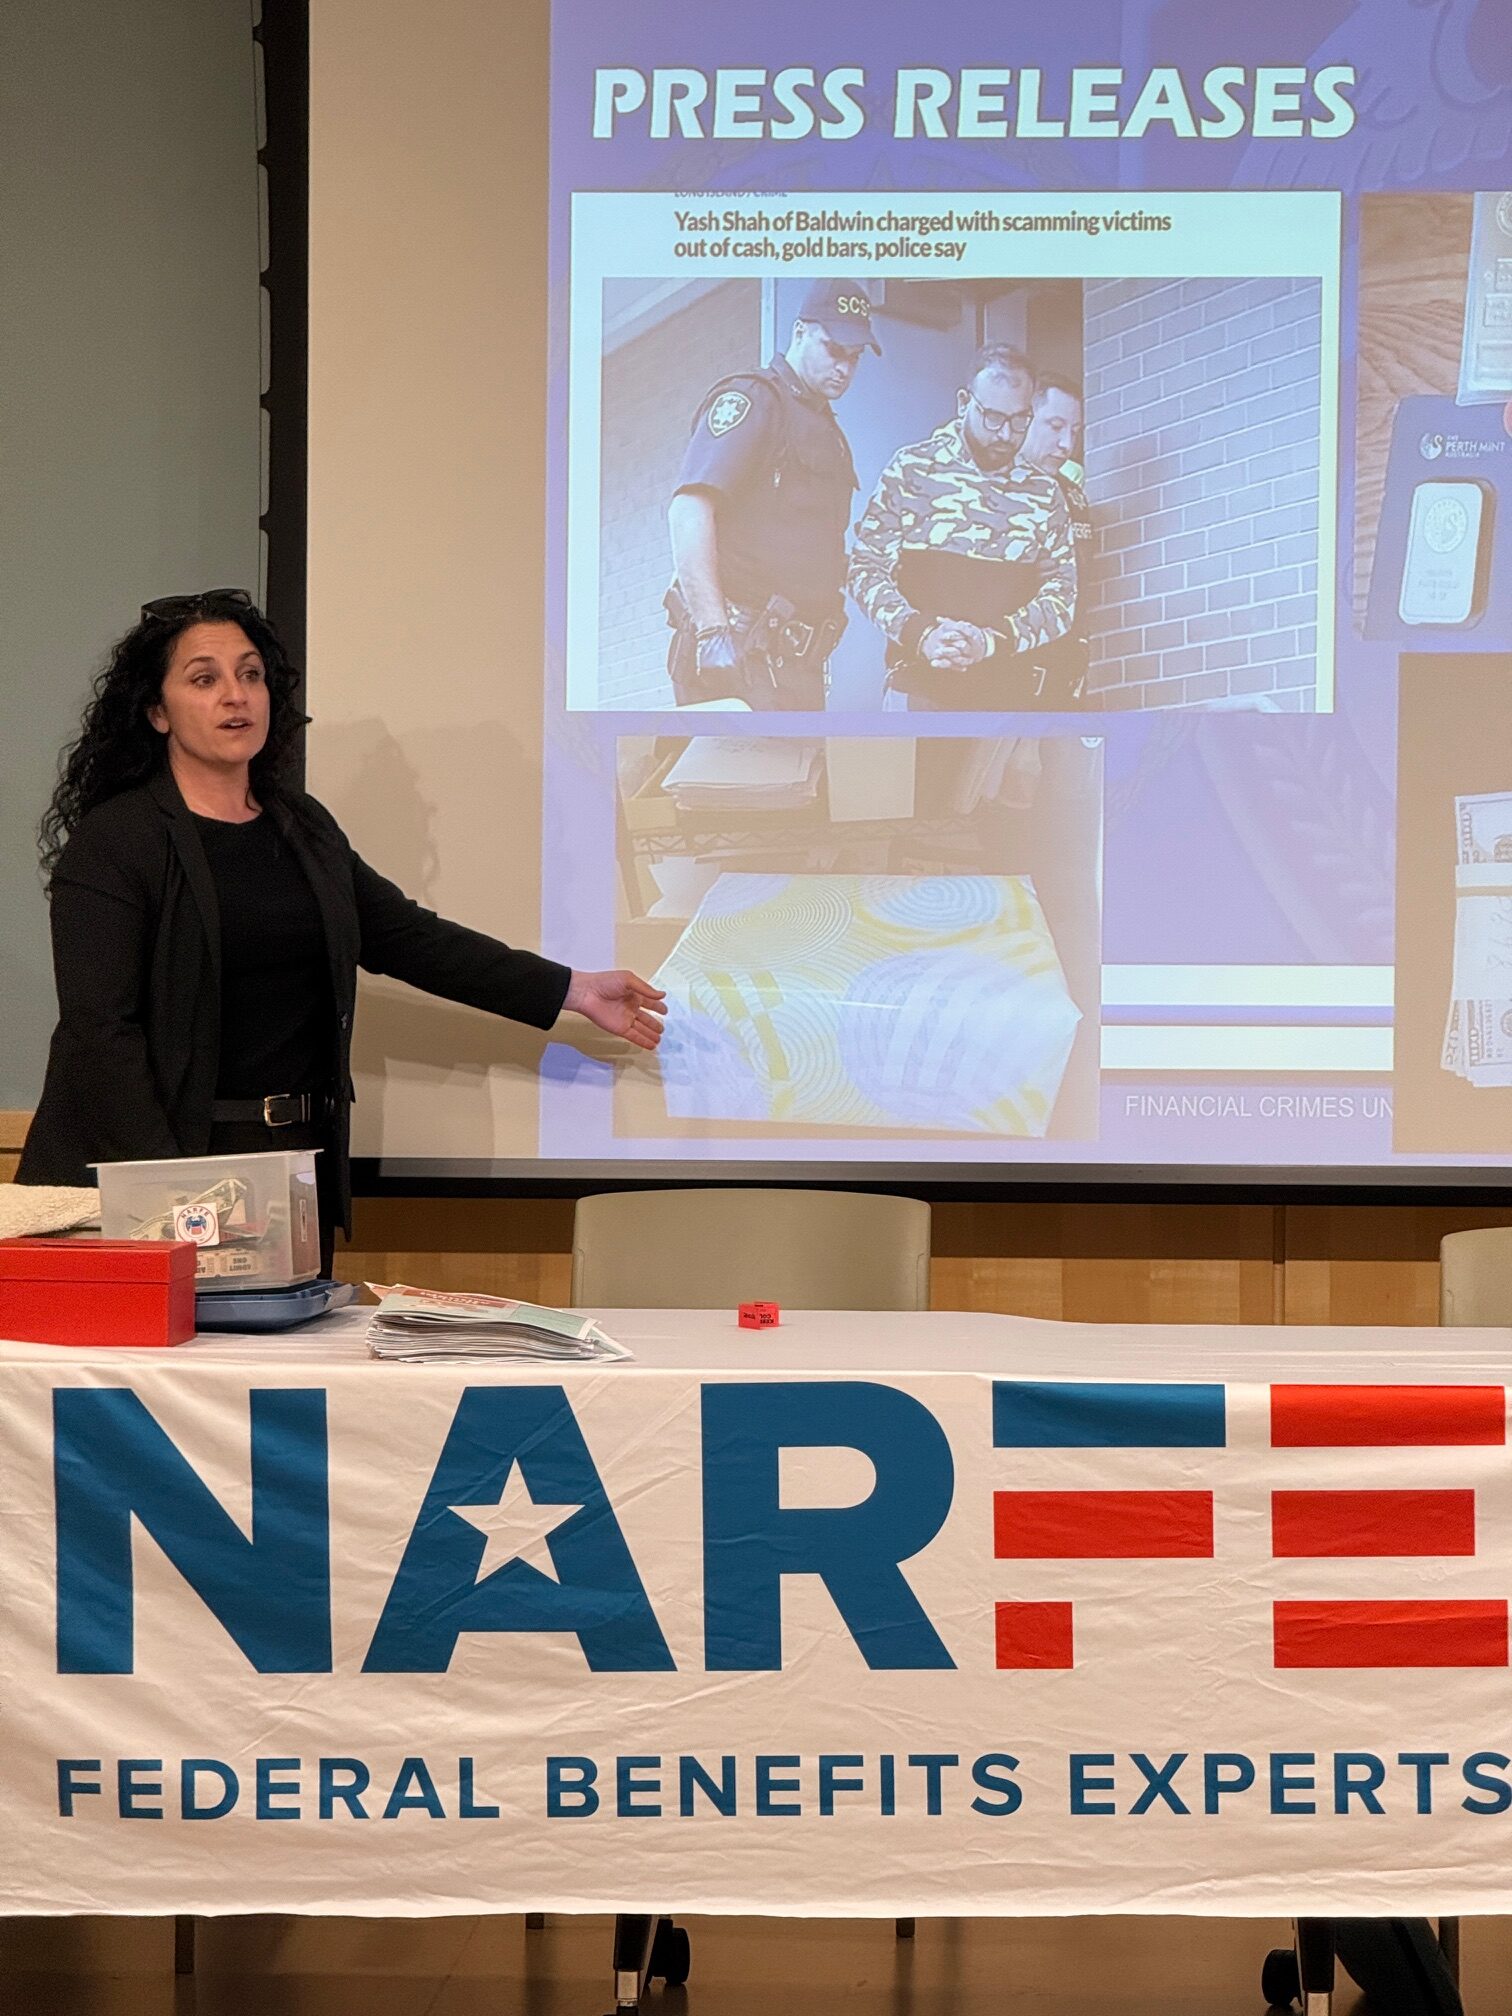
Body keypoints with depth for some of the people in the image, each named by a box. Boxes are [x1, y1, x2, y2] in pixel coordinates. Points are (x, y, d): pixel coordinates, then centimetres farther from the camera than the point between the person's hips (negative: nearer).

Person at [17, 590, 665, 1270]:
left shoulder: (303, 827, 14)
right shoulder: (111, 841, -8)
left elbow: (408, 937, 17)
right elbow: (100, 1030, -14)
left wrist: (573, 991, 14)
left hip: (300, 1161, 6)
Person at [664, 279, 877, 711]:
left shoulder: (828, 431, 25)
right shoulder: (752, 399, -3)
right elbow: (688, 513, -17)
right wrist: (712, 631, -26)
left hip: (795, 663, 9)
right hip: (740, 657, -9)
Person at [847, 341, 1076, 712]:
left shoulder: (1044, 494, 9)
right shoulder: (912, 469, 3)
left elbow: (1061, 594, 5)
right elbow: (866, 569, 1)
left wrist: (993, 640, -13)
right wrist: (919, 633, -16)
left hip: (1009, 693, 2)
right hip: (921, 683, -2)